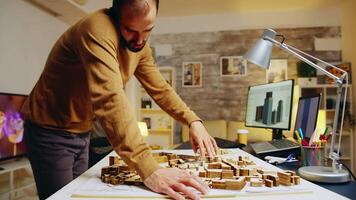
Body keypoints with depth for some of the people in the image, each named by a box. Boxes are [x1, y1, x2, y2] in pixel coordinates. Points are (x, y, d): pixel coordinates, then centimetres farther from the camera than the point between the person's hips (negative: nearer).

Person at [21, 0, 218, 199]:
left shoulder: (139, 44, -4)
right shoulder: (97, 28, -30)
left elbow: (159, 88, 1)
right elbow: (110, 99, -42)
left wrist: (193, 120, -14)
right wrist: (149, 170, -47)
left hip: (81, 132, 7)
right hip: (51, 130, -7)